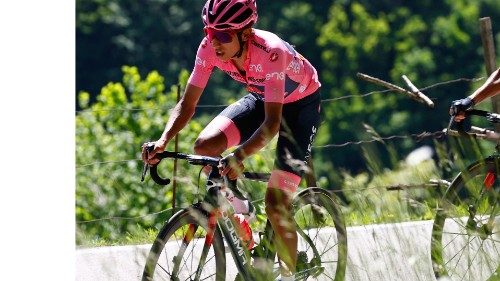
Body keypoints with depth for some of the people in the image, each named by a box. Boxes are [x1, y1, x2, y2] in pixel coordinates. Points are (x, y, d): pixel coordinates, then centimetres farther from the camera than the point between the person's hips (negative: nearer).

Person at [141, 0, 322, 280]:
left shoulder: (270, 52, -38)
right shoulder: (210, 48, -23)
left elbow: (272, 122, -42)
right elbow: (187, 103, -19)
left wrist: (240, 155, -58)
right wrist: (163, 141, -36)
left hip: (301, 102, -5)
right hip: (261, 98, 5)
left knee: (276, 203, -15)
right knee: (205, 146, -20)